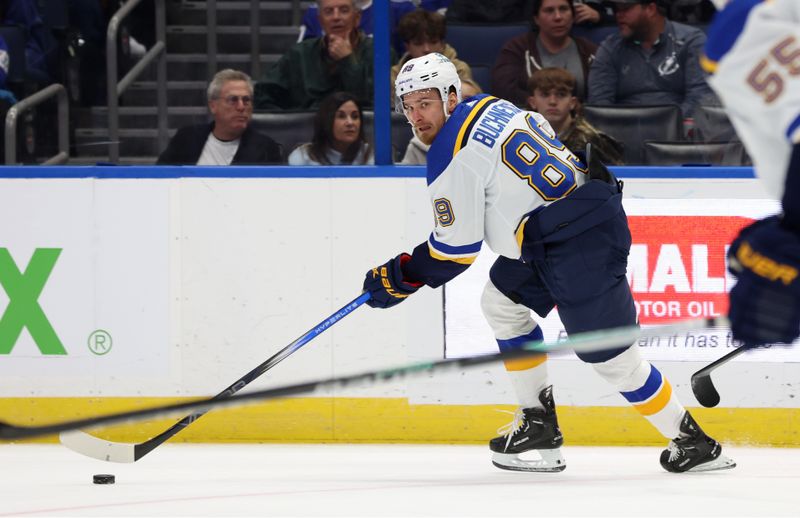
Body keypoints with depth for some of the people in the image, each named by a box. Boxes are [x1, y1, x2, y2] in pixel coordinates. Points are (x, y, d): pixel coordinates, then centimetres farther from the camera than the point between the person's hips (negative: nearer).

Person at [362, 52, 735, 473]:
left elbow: (456, 249, -10)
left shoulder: (451, 156, -12)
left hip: (578, 244, -10)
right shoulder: (490, 107, 13)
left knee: (609, 356, -5)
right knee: (503, 302, 21)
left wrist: (401, 277, 3)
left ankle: (693, 443, 2)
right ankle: (538, 423, 23)